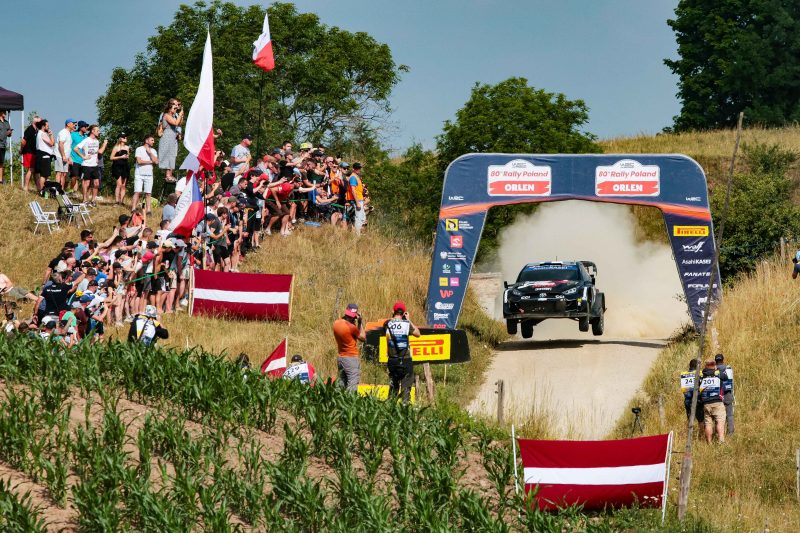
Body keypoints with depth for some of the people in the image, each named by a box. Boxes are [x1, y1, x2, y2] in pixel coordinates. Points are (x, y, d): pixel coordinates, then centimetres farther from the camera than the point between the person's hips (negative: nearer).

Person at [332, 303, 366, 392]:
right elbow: (363, 338, -6)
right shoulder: (351, 327, -18)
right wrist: (360, 323, -3)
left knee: (341, 385, 11)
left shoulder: (336, 323, 2)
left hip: (340, 357, 8)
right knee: (352, 385, -8)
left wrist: (354, 322, 7)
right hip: (351, 358, -8)